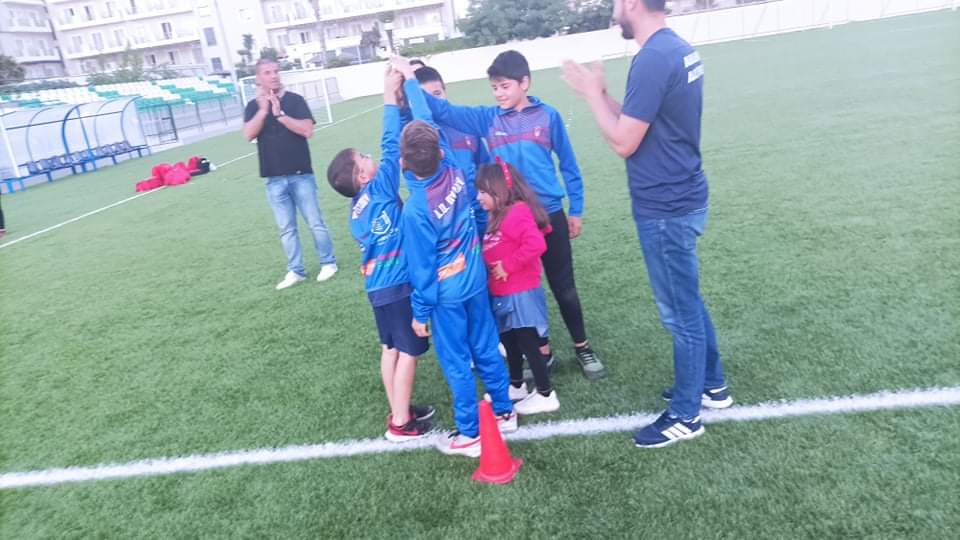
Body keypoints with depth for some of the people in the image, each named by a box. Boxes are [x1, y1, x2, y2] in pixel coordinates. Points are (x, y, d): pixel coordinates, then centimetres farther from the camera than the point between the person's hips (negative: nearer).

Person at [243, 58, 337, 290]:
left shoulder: (295, 100, -1)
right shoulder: (254, 106, 7)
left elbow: (307, 130, -14)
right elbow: (249, 134, -9)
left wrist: (279, 113, -18)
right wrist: (264, 110, -18)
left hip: (301, 174, -3)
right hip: (274, 179, 3)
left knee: (315, 222, 3)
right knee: (286, 228, 8)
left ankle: (328, 263, 18)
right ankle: (295, 271, 18)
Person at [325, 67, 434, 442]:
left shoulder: (357, 206, 8)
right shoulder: (379, 190, -13)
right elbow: (391, 145, -13)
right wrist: (390, 97, -8)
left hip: (377, 285, 8)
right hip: (397, 284, -8)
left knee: (390, 349, 16)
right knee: (408, 352, 1)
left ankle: (399, 412, 28)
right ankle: (401, 423, 9)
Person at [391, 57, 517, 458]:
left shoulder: (416, 209, -25)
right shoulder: (453, 171, -11)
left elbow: (423, 269, -17)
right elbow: (428, 121, 3)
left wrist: (420, 313, -4)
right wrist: (409, 77, 13)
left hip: (446, 296, -6)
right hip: (476, 281, 6)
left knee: (456, 364, 9)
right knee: (487, 349, 19)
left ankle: (470, 435, 22)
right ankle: (504, 412, 34)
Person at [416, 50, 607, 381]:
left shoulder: (547, 116, -2)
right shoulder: (488, 119, 1)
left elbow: (568, 164, 4)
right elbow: (443, 111, -5)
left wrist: (575, 210, 5)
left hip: (549, 214, -2)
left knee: (563, 287, 9)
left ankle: (583, 349, 27)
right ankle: (542, 352, 29)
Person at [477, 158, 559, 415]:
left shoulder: (517, 213, -20)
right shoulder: (499, 216, 10)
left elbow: (535, 244, -32)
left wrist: (508, 266, -25)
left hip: (520, 295, -10)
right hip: (503, 295, 10)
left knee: (528, 344, 0)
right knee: (510, 342, 20)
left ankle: (546, 395, 12)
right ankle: (516, 386, 36)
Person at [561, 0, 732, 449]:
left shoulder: (653, 59, -22)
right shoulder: (679, 49, 10)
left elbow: (623, 142, -20)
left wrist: (592, 93, -7)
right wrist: (598, 93, 10)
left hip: (665, 210, -10)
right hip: (679, 200, 10)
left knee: (679, 315, 4)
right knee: (688, 304, 22)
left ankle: (685, 416, 20)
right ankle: (712, 385, 39)